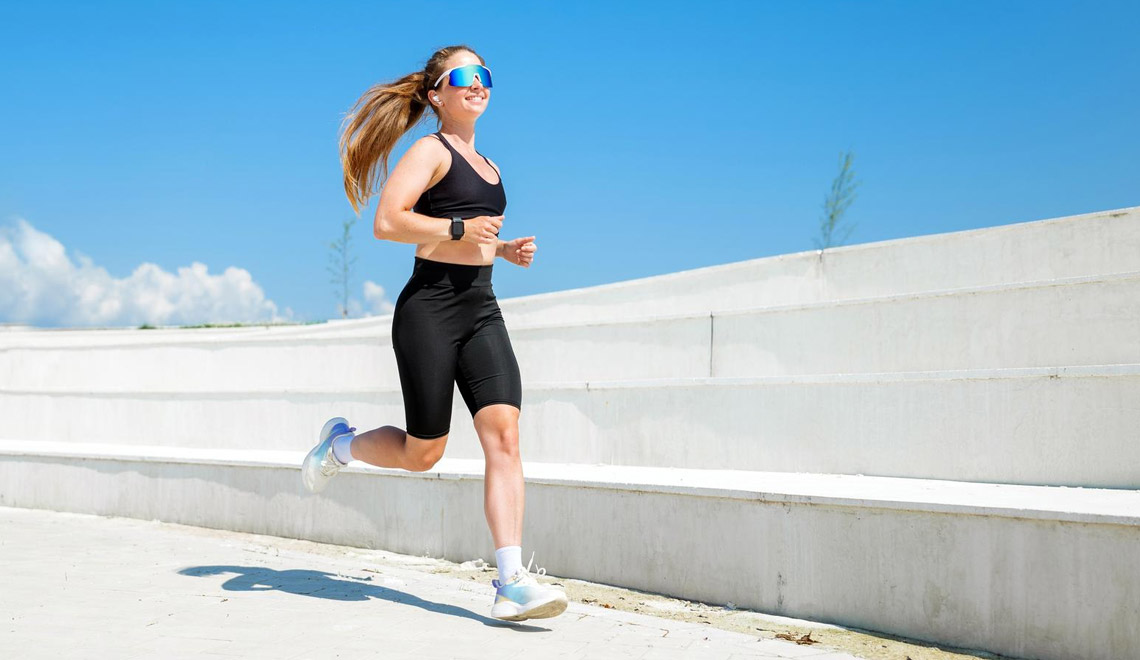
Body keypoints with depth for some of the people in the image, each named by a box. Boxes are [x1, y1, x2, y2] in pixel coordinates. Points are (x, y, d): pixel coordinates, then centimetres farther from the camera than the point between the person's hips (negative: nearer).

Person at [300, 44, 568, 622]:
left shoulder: (485, 164, 21)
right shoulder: (431, 151, -3)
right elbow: (387, 222, -16)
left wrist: (506, 249, 15)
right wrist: (459, 229, -17)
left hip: (481, 313, 6)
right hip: (429, 310, -6)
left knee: (503, 436, -12)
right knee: (422, 453, 2)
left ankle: (511, 582, -17)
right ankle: (339, 443, 33)